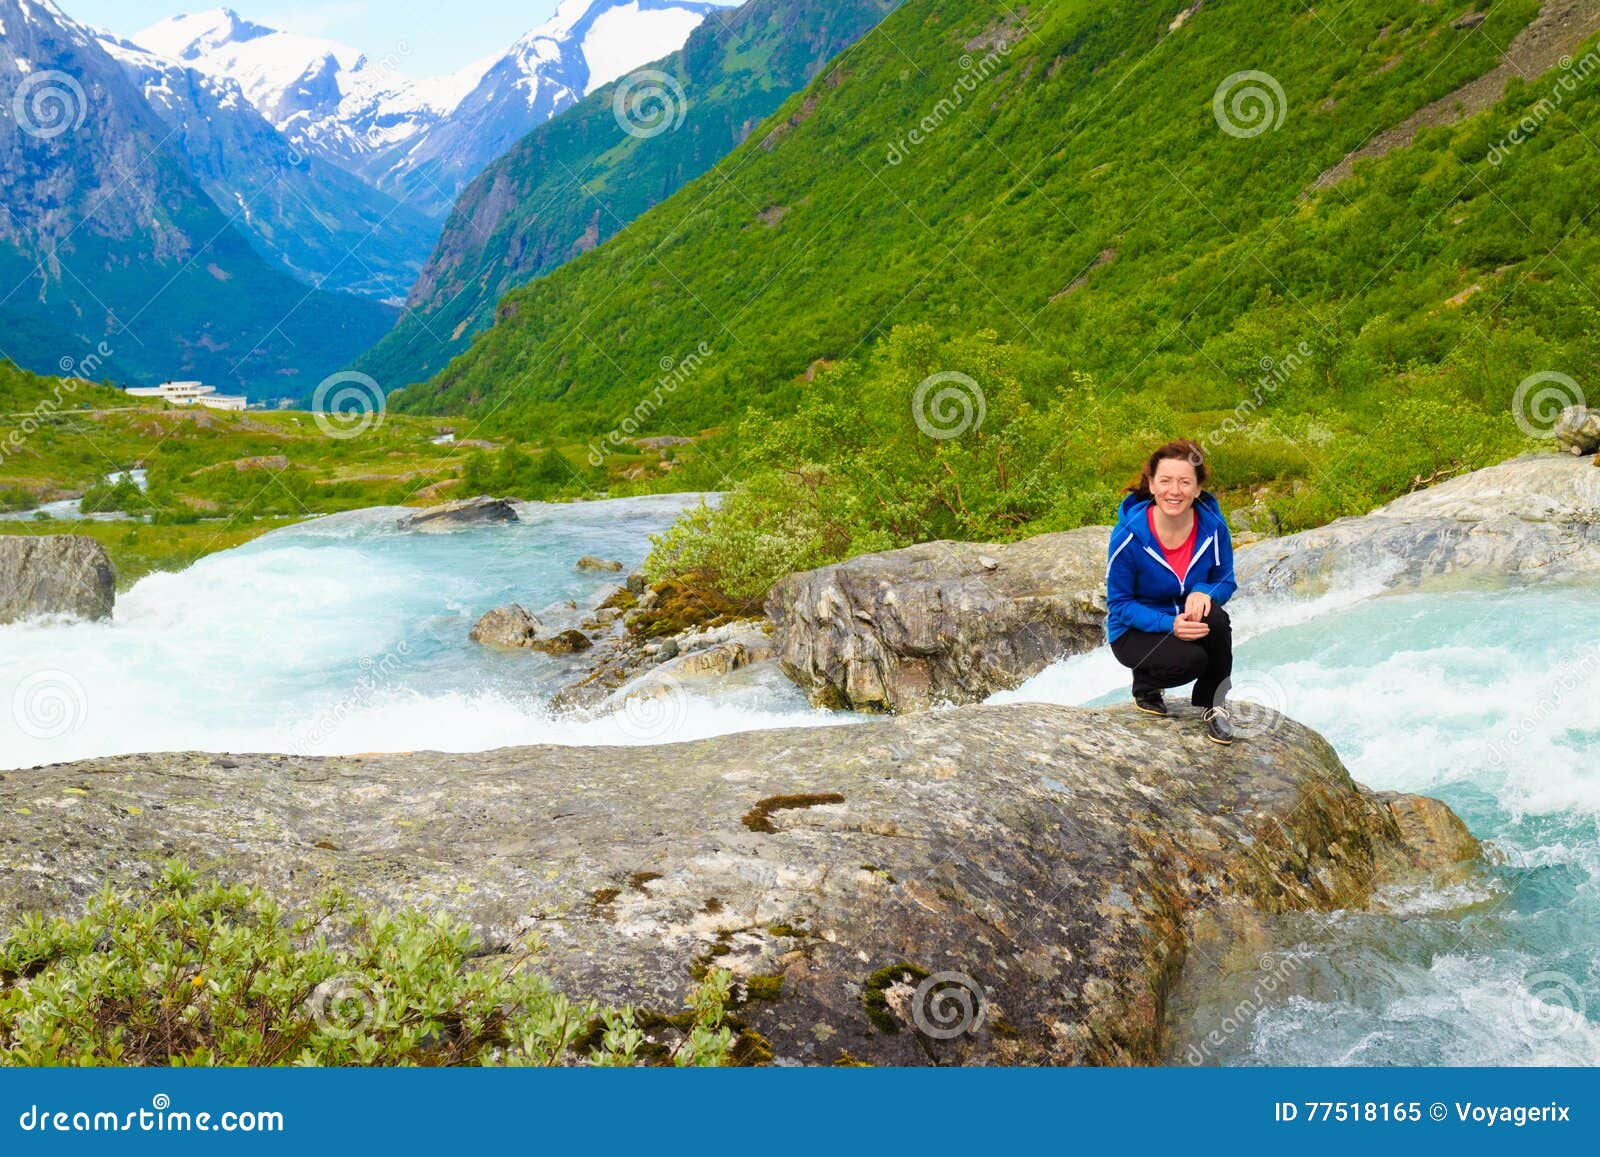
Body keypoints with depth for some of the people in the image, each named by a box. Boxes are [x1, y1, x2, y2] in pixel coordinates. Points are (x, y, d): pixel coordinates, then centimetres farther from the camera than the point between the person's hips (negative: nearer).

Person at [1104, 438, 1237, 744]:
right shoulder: (1129, 536, -22)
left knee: (1216, 618, -32)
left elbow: (1226, 581, 2)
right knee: (1192, 660, -31)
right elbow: (1119, 604, -14)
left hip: (1188, 617, 3)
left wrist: (1204, 593, -24)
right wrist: (1169, 625, -29)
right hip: (1134, 630, -3)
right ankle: (1145, 684, 6)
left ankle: (1212, 705, -8)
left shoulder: (1213, 528, -13)